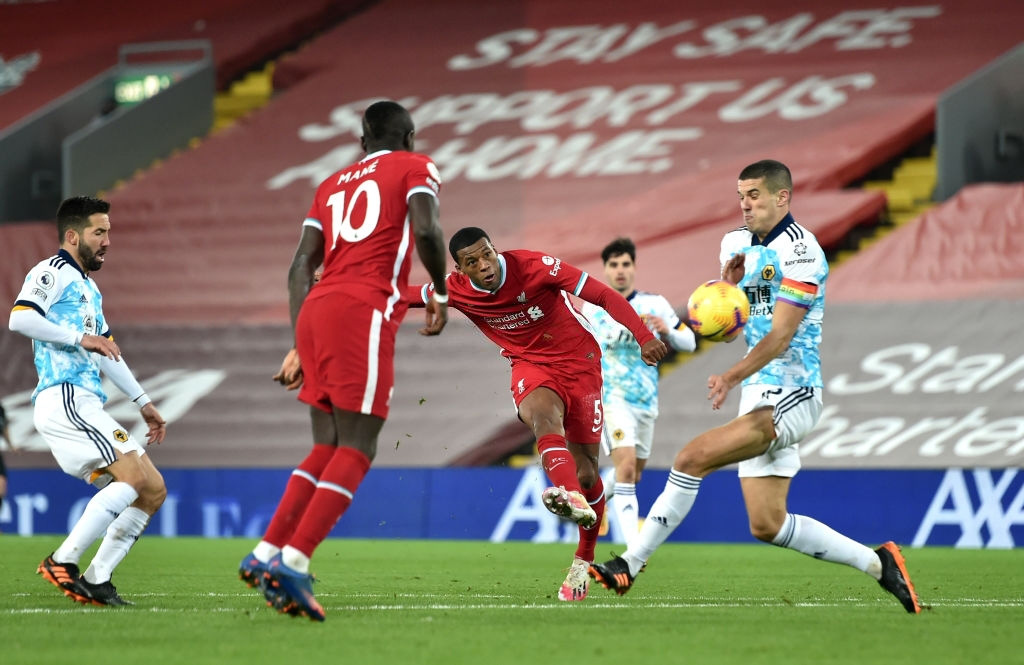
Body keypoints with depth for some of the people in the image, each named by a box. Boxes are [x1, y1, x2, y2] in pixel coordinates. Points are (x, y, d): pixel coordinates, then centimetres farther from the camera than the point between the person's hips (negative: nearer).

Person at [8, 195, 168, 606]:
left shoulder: (88, 289, 27)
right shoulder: (53, 272, -2)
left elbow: (105, 353, 35)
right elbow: (20, 318, -19)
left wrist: (143, 403, 34)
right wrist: (80, 338, -20)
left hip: (86, 407, 10)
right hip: (64, 399, -10)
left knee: (152, 491, 3)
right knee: (134, 475, -22)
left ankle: (97, 580, -1)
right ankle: (62, 562, -22)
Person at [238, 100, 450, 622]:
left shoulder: (332, 185, 27)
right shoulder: (415, 168, 11)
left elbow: (301, 265, 18)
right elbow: (426, 230, -8)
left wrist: (301, 346, 19)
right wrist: (440, 295, 7)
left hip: (316, 309, 7)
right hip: (364, 311, -7)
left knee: (326, 449, 14)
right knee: (356, 451, -8)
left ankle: (265, 554, 7)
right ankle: (292, 563, -21)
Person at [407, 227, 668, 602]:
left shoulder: (534, 267, -21)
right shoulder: (454, 290, -11)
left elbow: (602, 295, -19)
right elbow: (412, 296, 10)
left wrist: (644, 338, -26)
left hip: (578, 362, -1)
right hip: (530, 366, 1)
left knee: (586, 473, -3)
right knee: (543, 415, -37)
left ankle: (583, 562, 19)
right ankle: (571, 497, -64)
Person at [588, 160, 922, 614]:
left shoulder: (799, 251, -13)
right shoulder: (737, 243, 13)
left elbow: (780, 335, -20)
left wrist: (732, 377, -33)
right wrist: (729, 284, -4)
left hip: (789, 397, -9)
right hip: (759, 394, 9)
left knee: (693, 457, -22)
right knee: (767, 526, 6)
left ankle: (630, 564, -17)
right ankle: (876, 563, 16)